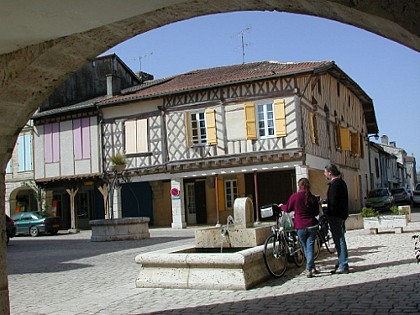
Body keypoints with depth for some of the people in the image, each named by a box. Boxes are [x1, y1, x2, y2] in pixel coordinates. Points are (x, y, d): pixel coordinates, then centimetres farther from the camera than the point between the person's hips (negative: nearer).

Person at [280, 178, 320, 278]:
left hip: (300, 226, -1)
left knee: (305, 247, 12)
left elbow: (288, 209, 5)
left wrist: (281, 206, 25)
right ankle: (309, 269, -2)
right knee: (310, 246, 4)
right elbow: (317, 212, 10)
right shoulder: (313, 198, -1)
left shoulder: (294, 196, -9)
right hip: (312, 225, 1)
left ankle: (311, 268, 17)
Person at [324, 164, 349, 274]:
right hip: (341, 215, 11)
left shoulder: (335, 184, -17)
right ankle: (342, 264, 23)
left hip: (335, 216, -10)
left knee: (339, 240, -7)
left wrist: (330, 215, -16)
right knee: (340, 240, 15)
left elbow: (333, 203, -22)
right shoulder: (341, 182, 16)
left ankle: (343, 266, -3)